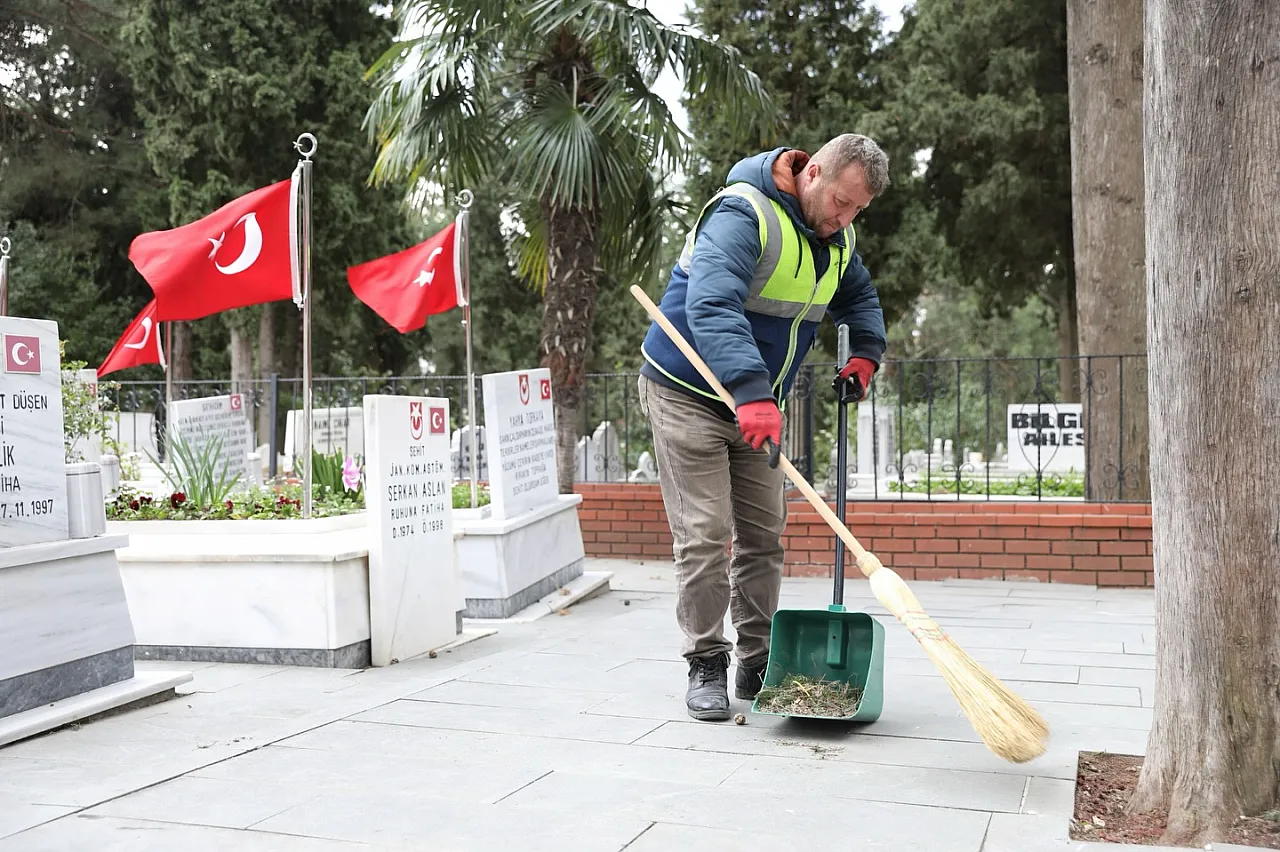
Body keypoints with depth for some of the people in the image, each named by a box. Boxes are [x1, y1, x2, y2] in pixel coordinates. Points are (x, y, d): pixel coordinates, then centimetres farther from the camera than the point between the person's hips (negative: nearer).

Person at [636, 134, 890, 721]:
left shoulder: (834, 236, 4)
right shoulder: (742, 215, -24)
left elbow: (859, 296, 24)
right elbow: (710, 306, -39)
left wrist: (865, 352, 5)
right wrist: (752, 392, -50)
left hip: (757, 403, 8)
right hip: (688, 393, -8)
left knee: (764, 535, 7)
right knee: (705, 535, -9)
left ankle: (757, 666, 17)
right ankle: (706, 667, 3)